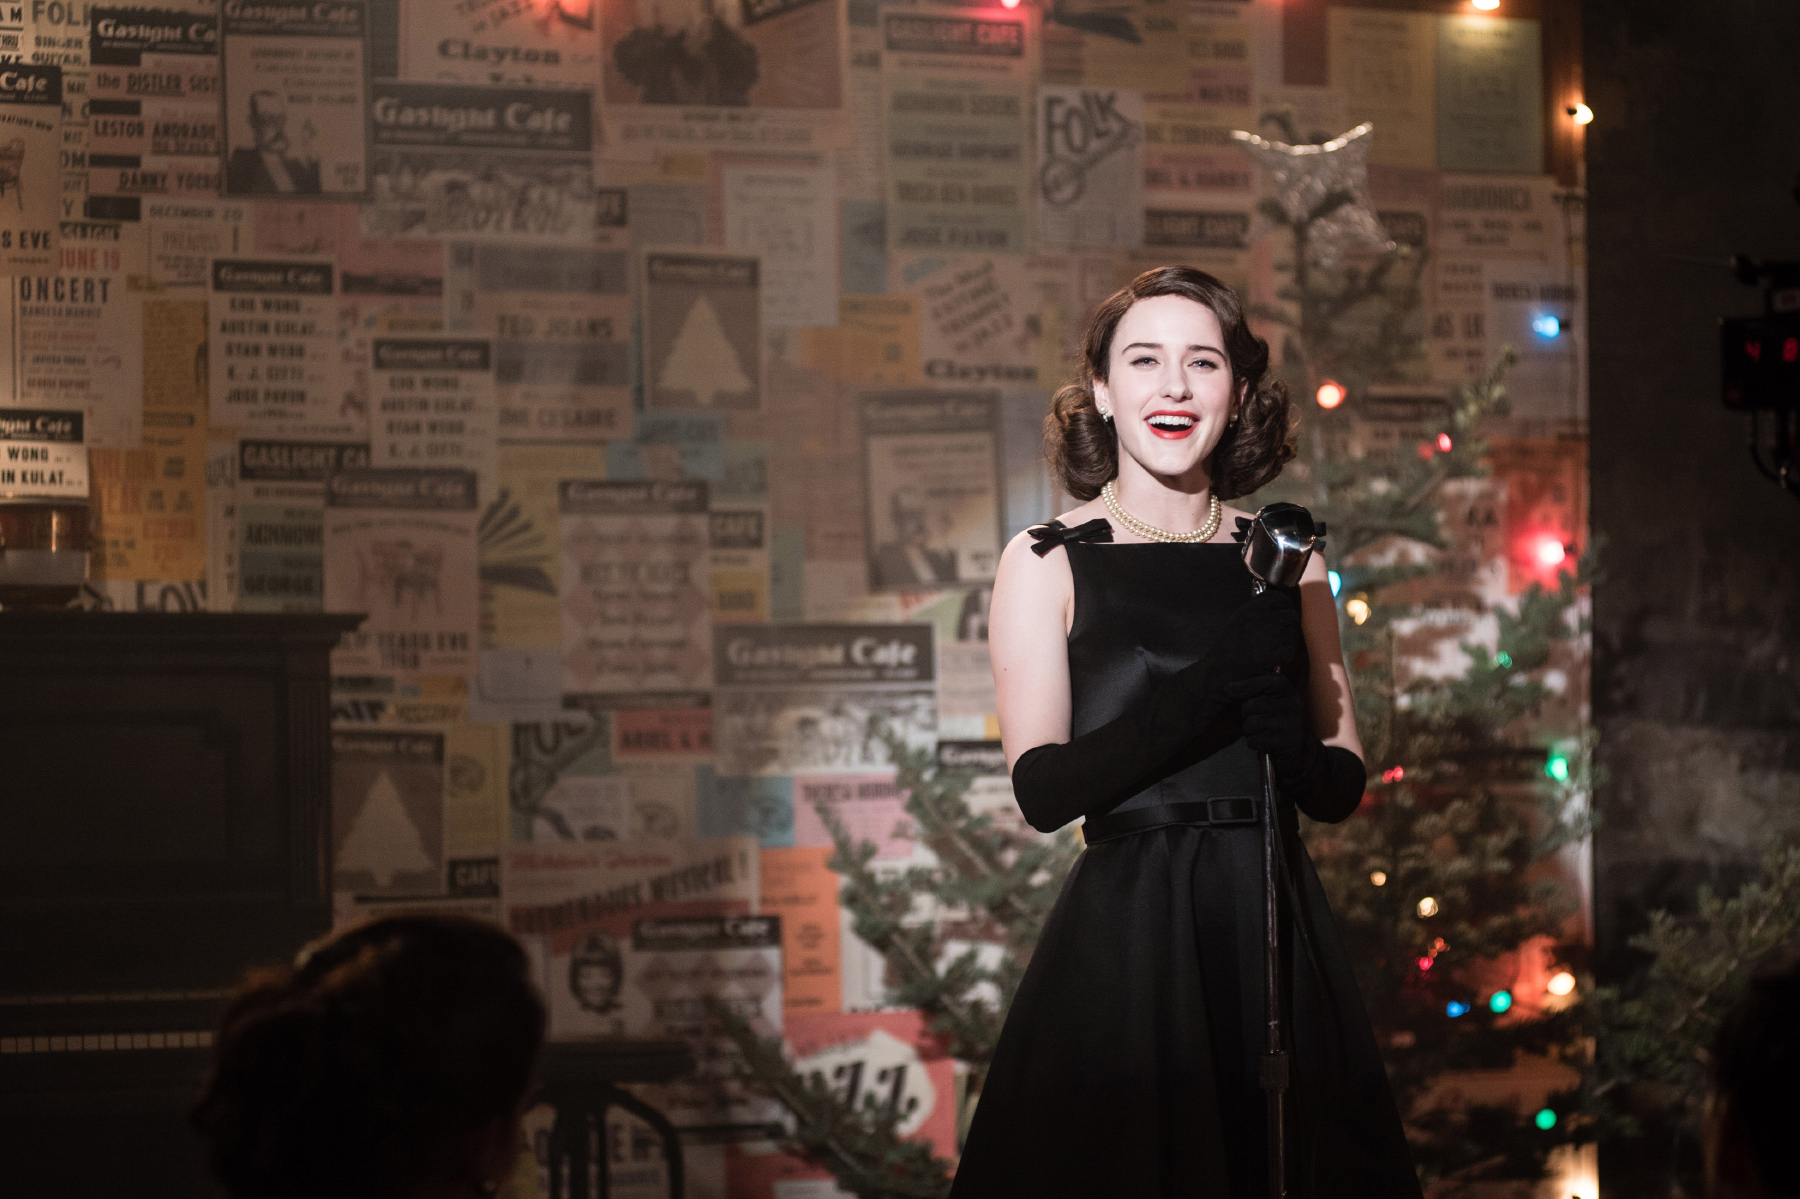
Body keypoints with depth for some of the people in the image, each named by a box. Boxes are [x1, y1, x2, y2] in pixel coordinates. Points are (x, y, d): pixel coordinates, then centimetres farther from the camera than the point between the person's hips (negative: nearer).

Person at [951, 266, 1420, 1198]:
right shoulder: (1048, 563, 0)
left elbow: (1343, 785, 10)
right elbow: (1042, 788, -11)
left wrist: (1292, 748, -13)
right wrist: (1216, 686, -20)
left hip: (1275, 930, 4)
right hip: (1127, 937, -3)